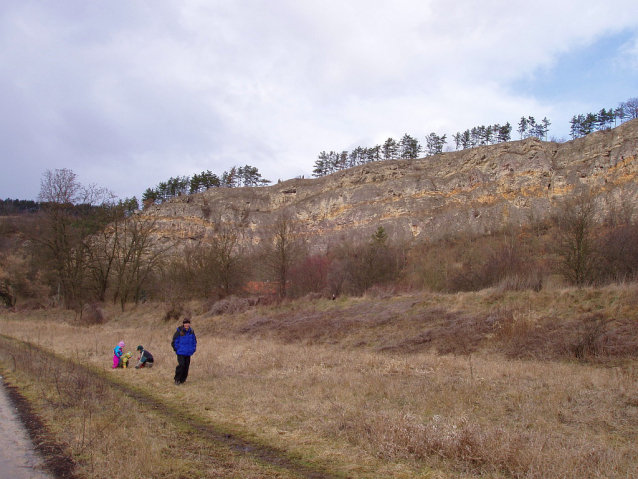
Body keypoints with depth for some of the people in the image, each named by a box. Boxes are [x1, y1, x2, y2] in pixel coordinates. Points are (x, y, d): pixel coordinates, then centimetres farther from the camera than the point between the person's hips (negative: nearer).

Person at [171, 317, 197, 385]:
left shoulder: (191, 332, 6)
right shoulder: (179, 331, -8)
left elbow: (194, 341, 18)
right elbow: (174, 341, -3)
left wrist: (193, 349, 10)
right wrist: (176, 349, -5)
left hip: (188, 353, 5)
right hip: (181, 352, -5)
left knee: (186, 366, 5)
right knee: (181, 365, -14)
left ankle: (182, 380, 18)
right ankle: (177, 379, 1)